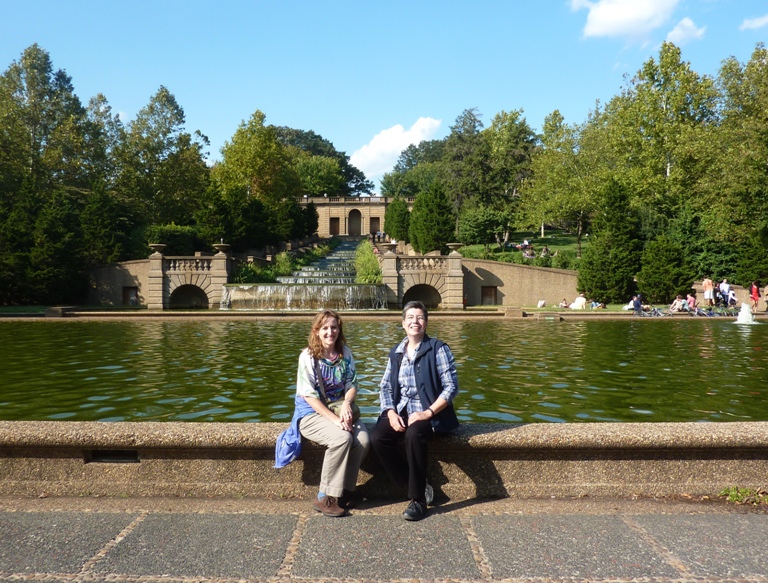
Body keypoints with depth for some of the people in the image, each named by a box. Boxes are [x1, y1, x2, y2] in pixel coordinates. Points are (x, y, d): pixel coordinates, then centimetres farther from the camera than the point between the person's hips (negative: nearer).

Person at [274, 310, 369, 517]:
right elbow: (308, 395, -15)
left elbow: (352, 384, 5)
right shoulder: (308, 356, -9)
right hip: (312, 414, -4)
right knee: (342, 438, -32)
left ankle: (344, 491, -5)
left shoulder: (345, 353, 4)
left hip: (339, 409, 5)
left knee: (363, 440, -24)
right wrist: (334, 419, -24)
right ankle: (325, 497, -16)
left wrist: (346, 403, -18)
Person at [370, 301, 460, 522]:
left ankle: (418, 499, -19)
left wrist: (428, 413, -18)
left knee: (414, 434, -37)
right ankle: (418, 486, -6)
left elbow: (451, 386, -9)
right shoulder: (396, 352, 13)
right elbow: (385, 387, 11)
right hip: (400, 411, 5)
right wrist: (391, 412, -8)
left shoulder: (438, 349, -2)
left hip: (428, 413, -5)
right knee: (377, 438, -24)